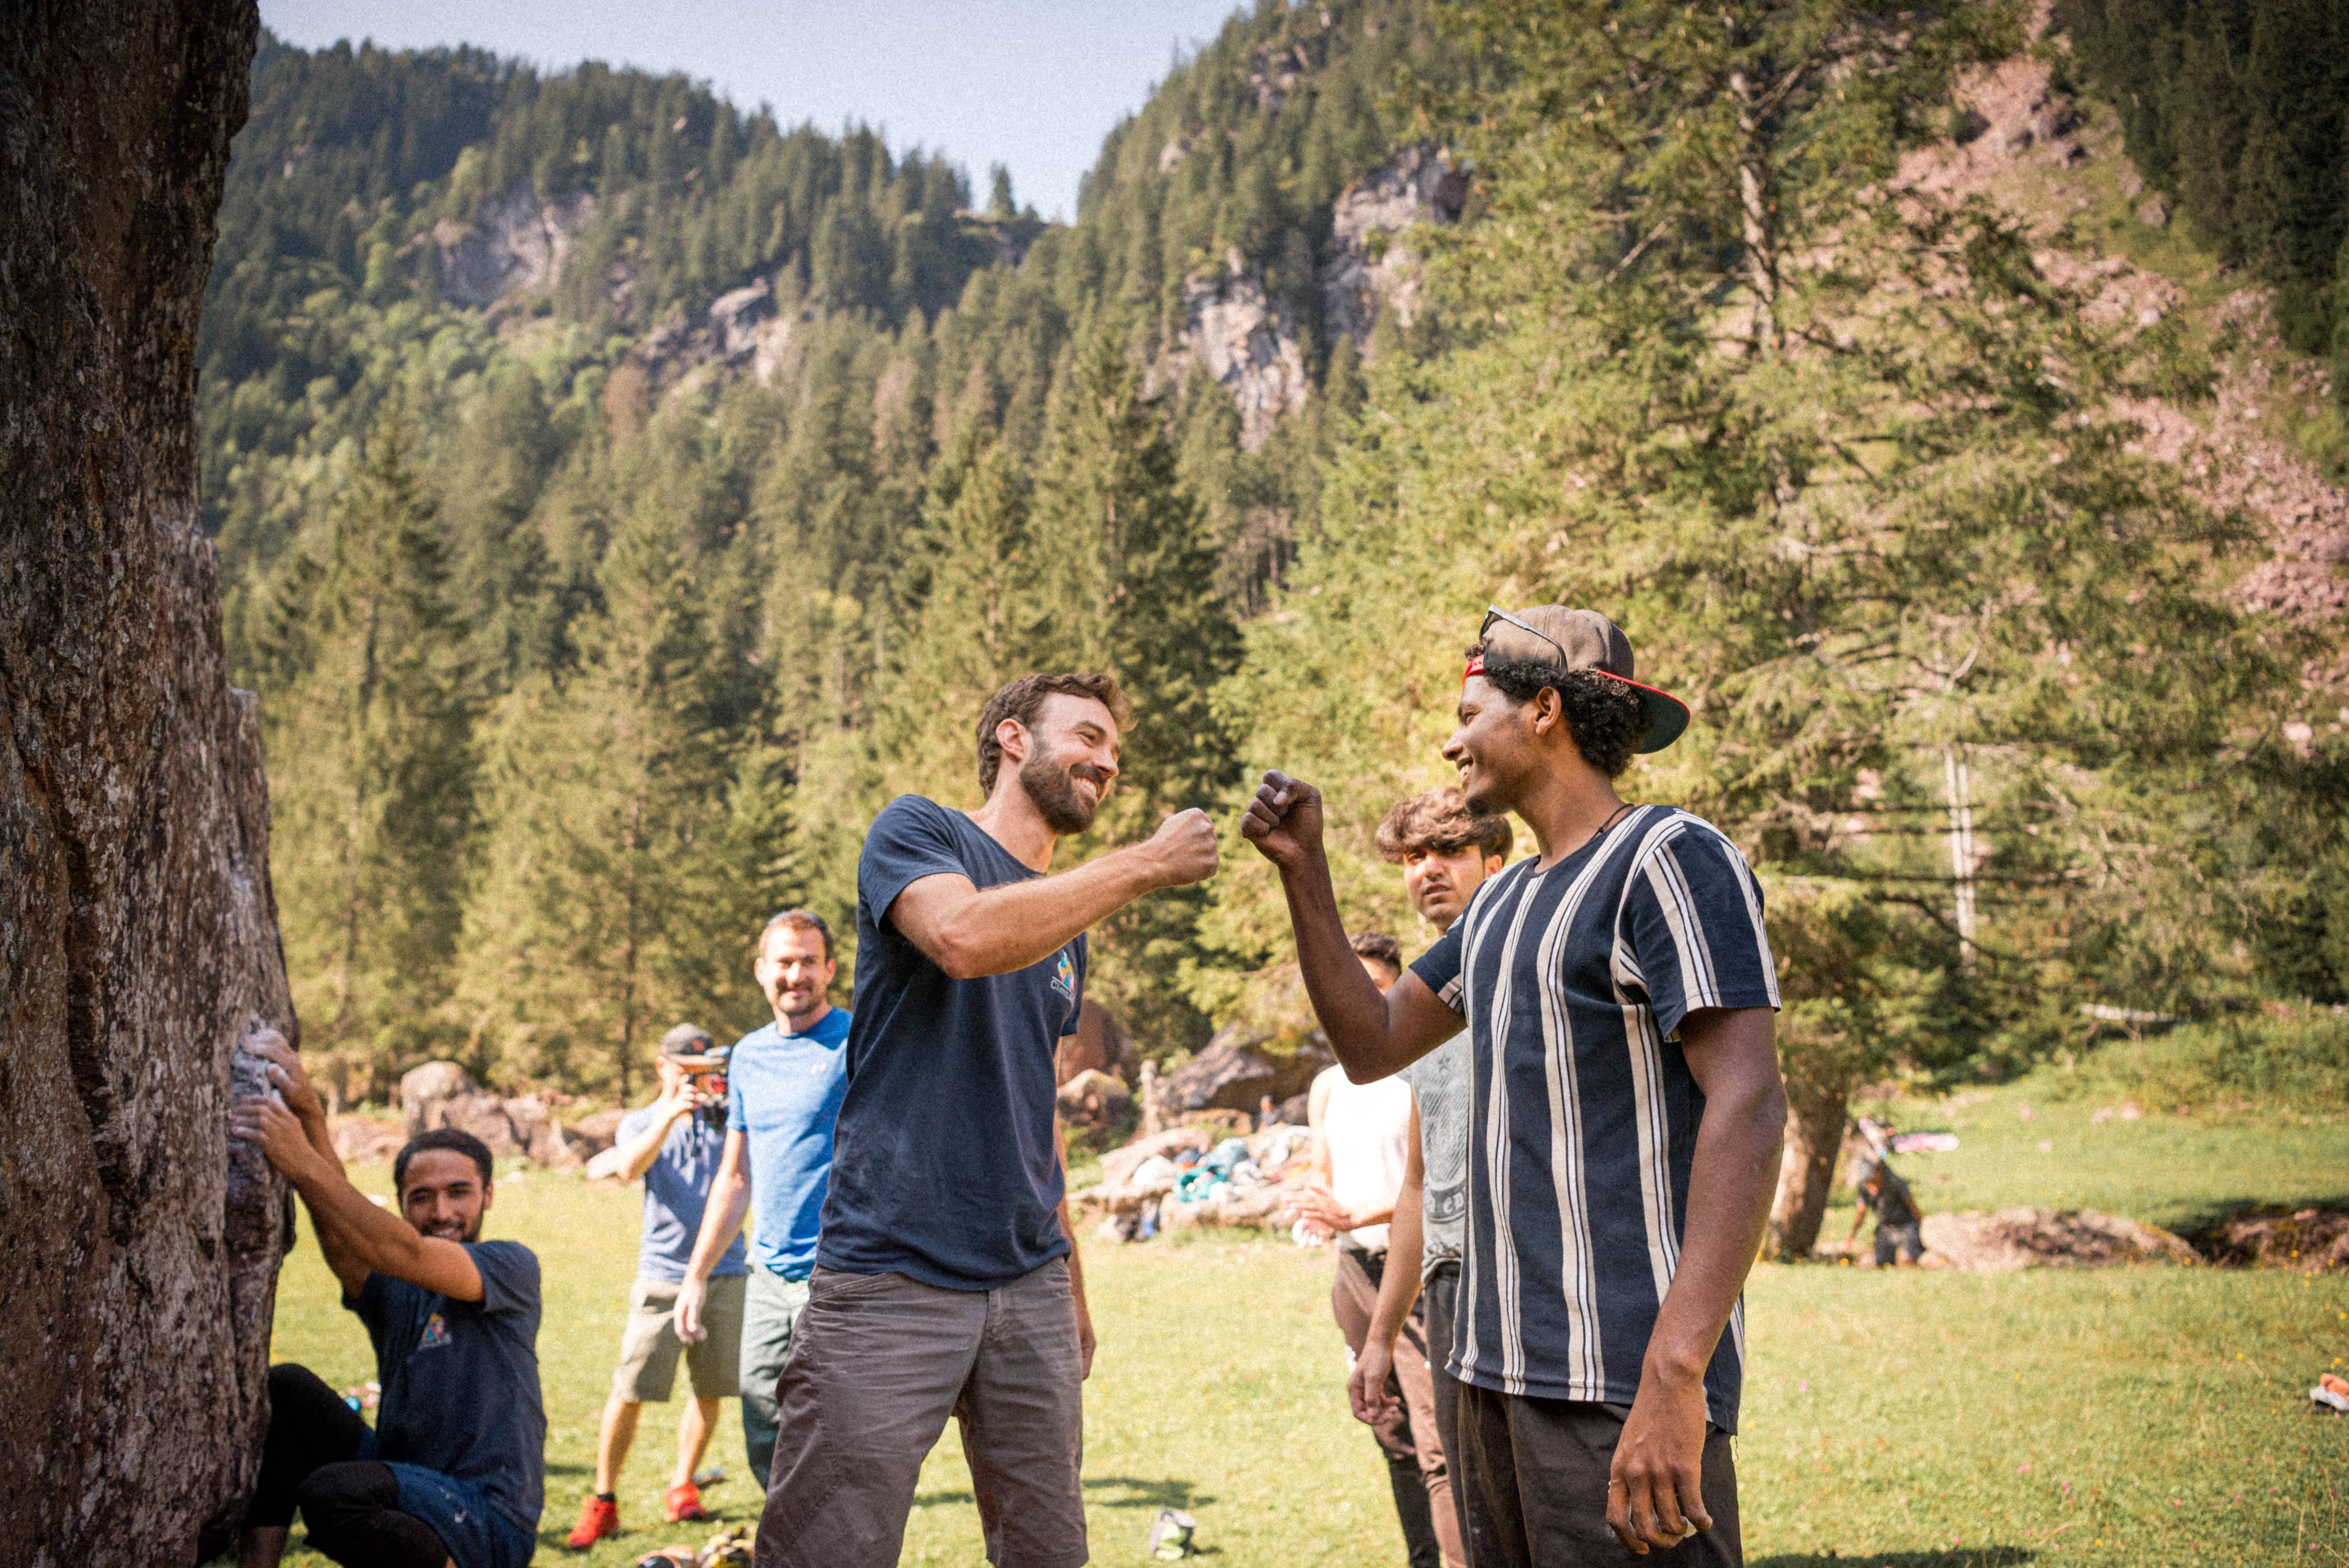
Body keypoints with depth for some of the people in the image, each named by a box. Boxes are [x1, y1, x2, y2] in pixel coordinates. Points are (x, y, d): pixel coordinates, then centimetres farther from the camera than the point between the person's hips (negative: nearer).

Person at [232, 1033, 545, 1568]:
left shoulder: (512, 1266, -4)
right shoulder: (387, 1289, 9)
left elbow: (405, 1255, -23)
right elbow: (340, 1237, -13)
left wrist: (304, 1163, -32)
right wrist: (309, 1116, -30)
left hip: (486, 1523, -6)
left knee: (331, 1492, -31)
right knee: (284, 1386, -6)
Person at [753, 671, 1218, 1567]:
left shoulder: (1067, 928, 19)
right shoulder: (917, 832, -1)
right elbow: (967, 937, -24)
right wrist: (1147, 864, -16)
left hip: (1030, 1287, 7)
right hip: (890, 1280, -7)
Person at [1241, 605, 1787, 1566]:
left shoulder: (1671, 860, -9)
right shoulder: (1503, 901, 18)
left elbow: (1747, 1108, -19)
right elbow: (1371, 1046, 23)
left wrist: (1676, 1377, -27)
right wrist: (1303, 871, 13)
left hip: (1619, 1381, -8)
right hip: (1498, 1369, 9)